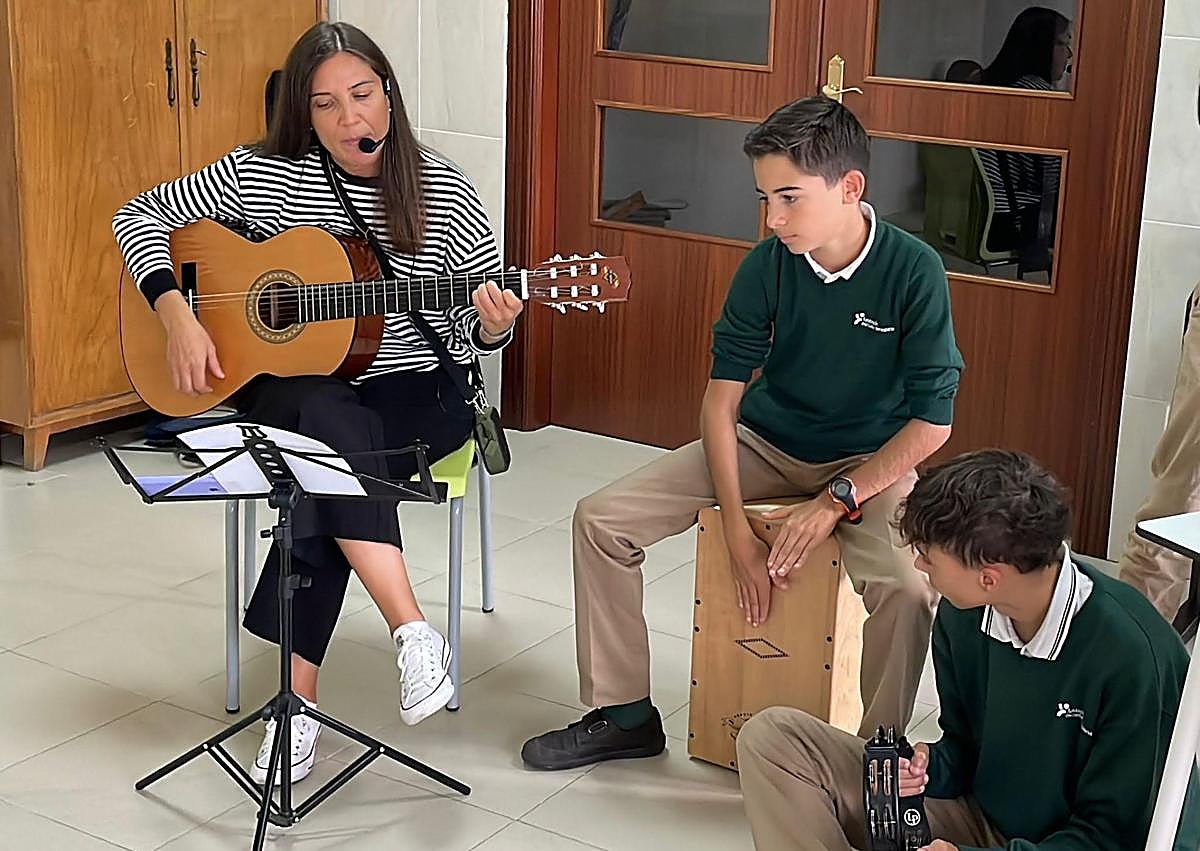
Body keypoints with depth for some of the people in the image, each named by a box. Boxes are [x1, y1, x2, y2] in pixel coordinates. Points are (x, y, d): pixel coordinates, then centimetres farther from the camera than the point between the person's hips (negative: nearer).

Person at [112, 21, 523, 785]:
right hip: (287, 385, 1)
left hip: (413, 397, -1)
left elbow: (472, 334, 0)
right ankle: (414, 633, -39)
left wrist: (491, 325, -25)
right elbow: (140, 215, 3)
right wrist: (178, 317, -11)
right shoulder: (263, 175, -3)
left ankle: (298, 700, -28)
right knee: (329, 421, -37)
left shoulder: (443, 193, -5)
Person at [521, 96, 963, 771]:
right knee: (602, 519, -9)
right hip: (764, 443, 4)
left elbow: (933, 420, -16)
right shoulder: (767, 266, -11)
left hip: (870, 461, -4)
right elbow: (721, 399, -9)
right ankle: (624, 714, 6)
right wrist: (738, 533, -16)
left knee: (908, 588, -34)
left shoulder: (914, 271, -19)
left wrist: (839, 500, -22)